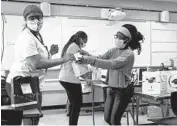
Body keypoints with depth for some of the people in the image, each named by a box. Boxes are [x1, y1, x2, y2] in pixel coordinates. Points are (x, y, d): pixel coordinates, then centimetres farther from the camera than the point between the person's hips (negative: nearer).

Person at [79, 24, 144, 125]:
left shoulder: (129, 54, -20)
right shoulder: (114, 50, 4)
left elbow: (112, 64, -34)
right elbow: (100, 59, 0)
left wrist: (90, 60, -40)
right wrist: (87, 55, -21)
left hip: (123, 90, -7)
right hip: (112, 89, 7)